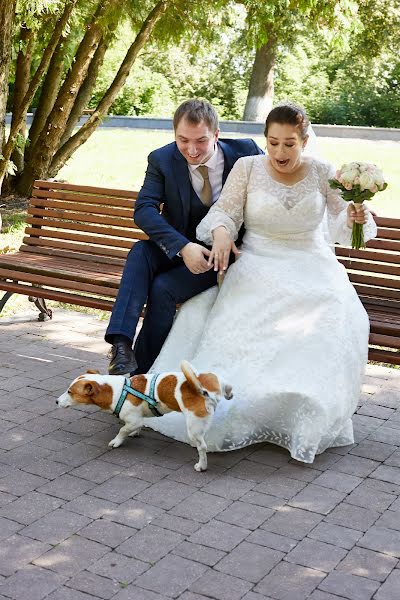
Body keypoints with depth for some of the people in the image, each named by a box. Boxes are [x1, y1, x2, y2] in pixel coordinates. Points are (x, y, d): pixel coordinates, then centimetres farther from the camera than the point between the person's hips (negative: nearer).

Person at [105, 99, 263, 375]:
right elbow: (144, 209, -18)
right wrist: (183, 247, -33)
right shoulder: (162, 160, -7)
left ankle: (142, 372, -13)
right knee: (140, 253, -30)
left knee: (164, 287, -27)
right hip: (178, 249, 3)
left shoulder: (246, 152, -10)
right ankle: (121, 347, -34)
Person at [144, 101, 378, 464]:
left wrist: (355, 218, -21)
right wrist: (221, 233, -23)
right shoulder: (247, 168, 2)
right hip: (257, 268, 0)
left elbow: (340, 226, 3)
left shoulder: (323, 173, 5)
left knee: (341, 321, -28)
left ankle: (311, 415, -17)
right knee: (242, 329, -30)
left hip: (311, 270, 1)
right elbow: (225, 211, 0)